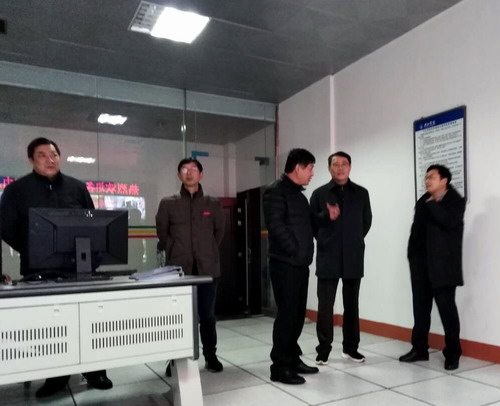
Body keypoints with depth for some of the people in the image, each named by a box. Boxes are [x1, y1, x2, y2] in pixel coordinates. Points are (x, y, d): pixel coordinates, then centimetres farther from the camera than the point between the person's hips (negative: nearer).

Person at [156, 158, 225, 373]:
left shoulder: (213, 204, 7)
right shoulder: (168, 203, 4)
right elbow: (162, 233, 10)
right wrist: (175, 253, 10)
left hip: (207, 268, 1)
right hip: (178, 268, -1)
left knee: (207, 314, 8)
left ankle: (211, 356, 23)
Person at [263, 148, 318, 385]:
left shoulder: (299, 194, 18)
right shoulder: (276, 192, -10)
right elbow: (275, 225, -20)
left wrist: (306, 252, 10)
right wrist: (294, 250, -15)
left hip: (300, 264, 9)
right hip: (284, 264, -9)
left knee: (298, 313, 13)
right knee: (287, 314, -5)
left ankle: (292, 358, 24)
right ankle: (280, 366, 4)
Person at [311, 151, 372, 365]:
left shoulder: (361, 193, 8)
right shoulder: (320, 194, 3)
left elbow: (366, 221, 15)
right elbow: (311, 222, 2)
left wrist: (354, 241, 11)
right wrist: (326, 216, -15)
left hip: (353, 257, 2)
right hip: (328, 257, -2)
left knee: (352, 304, 11)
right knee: (325, 304, 0)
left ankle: (350, 347, 23)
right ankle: (323, 350, 10)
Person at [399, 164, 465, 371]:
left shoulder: (456, 201, -1)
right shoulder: (423, 201, 13)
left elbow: (450, 221, -20)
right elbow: (417, 227, 13)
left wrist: (433, 204, -12)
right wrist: (413, 253, 4)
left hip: (442, 262, -5)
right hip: (420, 261, 5)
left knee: (446, 306, -2)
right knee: (420, 306, 9)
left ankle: (452, 352, 11)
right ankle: (419, 348, 19)